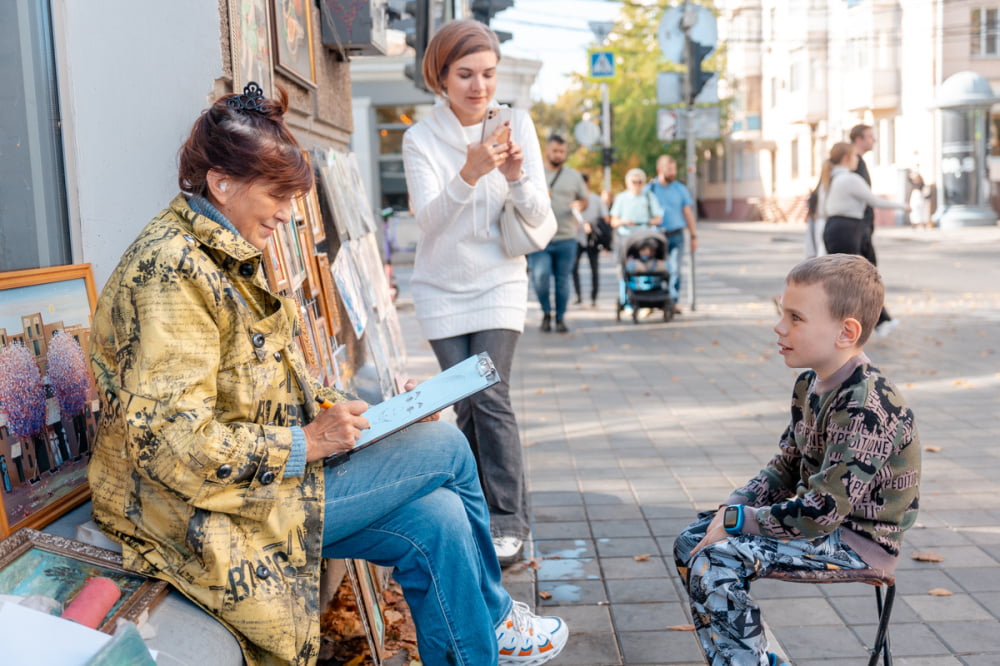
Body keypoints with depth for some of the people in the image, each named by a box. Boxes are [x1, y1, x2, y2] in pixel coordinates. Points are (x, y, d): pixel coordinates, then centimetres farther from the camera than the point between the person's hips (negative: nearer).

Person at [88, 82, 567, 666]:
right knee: (446, 446, -6)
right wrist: (307, 442, -22)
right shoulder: (172, 269, -21)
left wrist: (369, 411, 4)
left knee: (437, 517, -5)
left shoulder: (227, 259, 12)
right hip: (210, 522, -9)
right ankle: (494, 618, 18)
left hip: (262, 481, 9)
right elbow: (172, 446, -27)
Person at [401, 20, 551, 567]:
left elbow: (539, 216, -5)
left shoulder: (517, 123, -3)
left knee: (490, 396, -13)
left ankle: (508, 522, -5)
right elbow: (428, 218, -20)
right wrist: (468, 175, -36)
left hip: (498, 282, 0)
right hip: (442, 288, 0)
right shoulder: (421, 137, -8)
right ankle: (482, 511, 18)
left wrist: (517, 176, -25)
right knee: (467, 403, 0)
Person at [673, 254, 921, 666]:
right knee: (690, 543, 4)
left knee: (713, 563, -22)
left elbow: (820, 515, -29)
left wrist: (735, 520, -19)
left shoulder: (864, 409, -27)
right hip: (818, 513, 10)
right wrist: (731, 508, -4)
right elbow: (785, 468, 11)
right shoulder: (810, 384, 2)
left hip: (858, 538, -9)